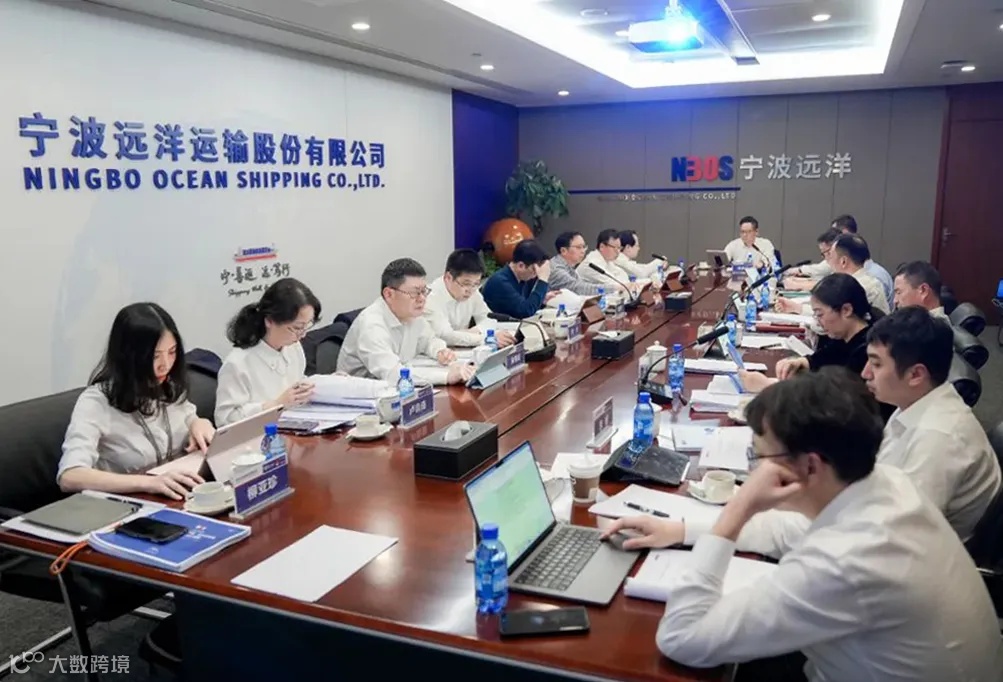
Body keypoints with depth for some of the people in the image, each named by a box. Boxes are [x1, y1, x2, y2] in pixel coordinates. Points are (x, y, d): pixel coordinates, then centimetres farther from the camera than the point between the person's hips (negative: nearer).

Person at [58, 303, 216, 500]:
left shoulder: (169, 388, 2)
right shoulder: (96, 402, -14)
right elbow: (69, 477, -26)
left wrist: (199, 424, -4)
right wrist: (148, 482, -38)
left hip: (180, 501, 5)